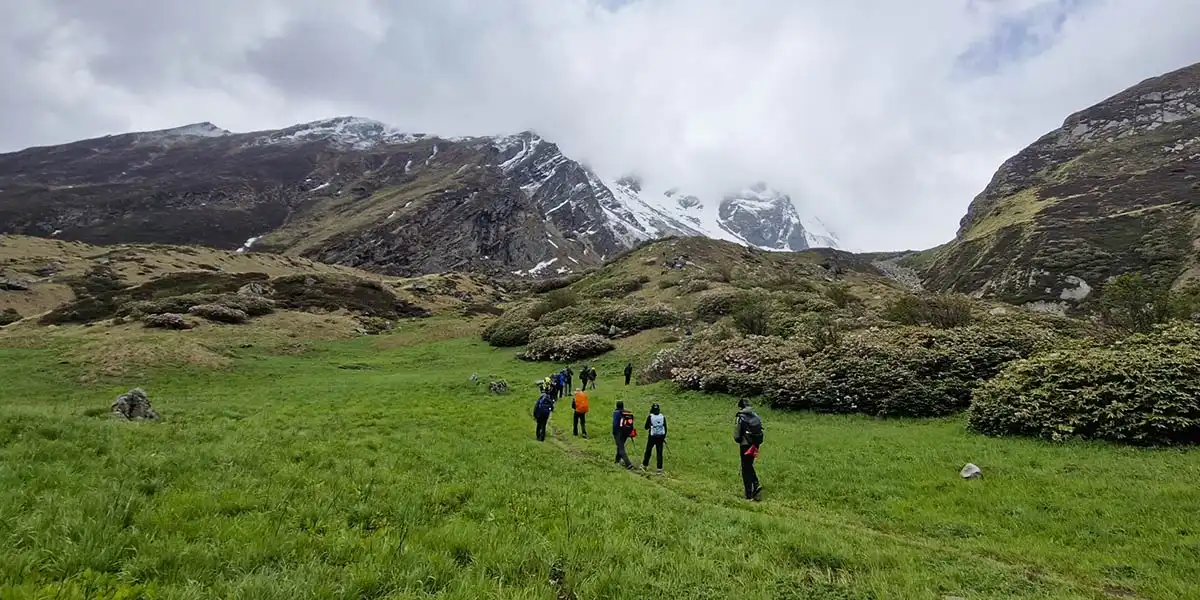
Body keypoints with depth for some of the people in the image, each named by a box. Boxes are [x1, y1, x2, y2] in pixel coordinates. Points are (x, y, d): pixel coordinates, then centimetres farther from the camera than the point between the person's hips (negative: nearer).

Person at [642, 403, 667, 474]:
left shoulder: (650, 416, -8)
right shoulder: (663, 416, 0)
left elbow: (646, 427, -2)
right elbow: (665, 428, 4)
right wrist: (664, 437, 14)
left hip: (652, 436, -2)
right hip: (660, 436, 2)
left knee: (648, 451, 13)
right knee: (659, 453, 4)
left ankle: (644, 465, 24)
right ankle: (660, 469, 3)